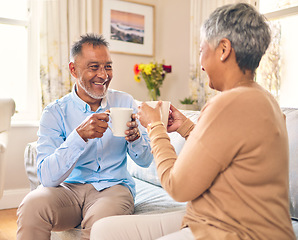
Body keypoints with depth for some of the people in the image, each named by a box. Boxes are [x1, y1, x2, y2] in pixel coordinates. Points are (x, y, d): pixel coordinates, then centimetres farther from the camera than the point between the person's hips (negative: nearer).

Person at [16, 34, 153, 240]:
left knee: (100, 222, -33)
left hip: (113, 186, 0)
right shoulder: (55, 113, -4)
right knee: (32, 205, -29)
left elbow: (145, 161, 3)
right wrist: (80, 135, -29)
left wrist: (134, 136, -20)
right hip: (69, 188, 1)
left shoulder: (125, 102, 3)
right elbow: (47, 177, -15)